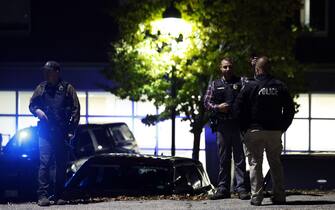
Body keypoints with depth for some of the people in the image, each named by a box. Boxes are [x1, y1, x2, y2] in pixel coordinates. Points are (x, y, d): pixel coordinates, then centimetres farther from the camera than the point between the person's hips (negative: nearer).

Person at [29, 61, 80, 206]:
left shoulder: (67, 88, 4)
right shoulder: (41, 88, 10)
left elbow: (75, 110, 2)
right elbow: (32, 104, 19)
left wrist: (71, 130, -6)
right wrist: (37, 110, -5)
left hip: (62, 133, 0)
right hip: (45, 131, 0)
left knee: (61, 164, 4)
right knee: (44, 162, -11)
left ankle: (59, 196, 10)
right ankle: (42, 195, -14)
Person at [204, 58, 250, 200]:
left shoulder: (241, 82, 9)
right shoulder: (215, 85, 13)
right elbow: (206, 102, 9)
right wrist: (217, 107, -9)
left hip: (238, 125, -2)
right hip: (222, 126, 2)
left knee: (240, 158, -2)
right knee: (223, 159, 6)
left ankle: (241, 188, -1)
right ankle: (223, 188, 10)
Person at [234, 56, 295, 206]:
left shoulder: (250, 87, -5)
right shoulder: (280, 87, 5)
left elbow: (238, 109, -5)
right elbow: (289, 110, 9)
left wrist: (245, 128, 6)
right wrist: (282, 128, 16)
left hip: (254, 131, -3)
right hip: (275, 132, 3)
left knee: (255, 164, 1)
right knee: (276, 164, 12)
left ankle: (256, 197, -4)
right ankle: (279, 197, 11)